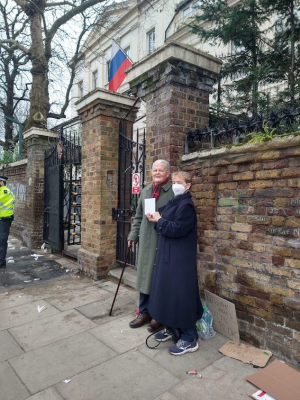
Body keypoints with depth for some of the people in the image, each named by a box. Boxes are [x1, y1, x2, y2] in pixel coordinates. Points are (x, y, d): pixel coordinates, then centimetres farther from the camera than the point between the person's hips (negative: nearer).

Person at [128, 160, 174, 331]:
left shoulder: (174, 191, -7)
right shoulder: (146, 191, 14)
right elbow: (138, 216, 18)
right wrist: (133, 235, 16)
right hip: (146, 240, 6)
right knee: (145, 275, 13)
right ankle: (145, 312, 30)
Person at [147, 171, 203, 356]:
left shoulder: (187, 205, -16)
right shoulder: (174, 203, 13)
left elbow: (177, 229, -25)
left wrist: (159, 220, -12)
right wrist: (157, 220, -4)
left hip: (181, 258, -9)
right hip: (168, 255, 10)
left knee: (181, 294, -3)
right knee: (167, 291, 16)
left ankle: (190, 338, 11)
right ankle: (171, 328, 33)